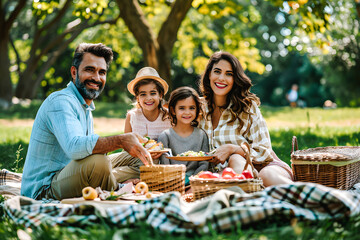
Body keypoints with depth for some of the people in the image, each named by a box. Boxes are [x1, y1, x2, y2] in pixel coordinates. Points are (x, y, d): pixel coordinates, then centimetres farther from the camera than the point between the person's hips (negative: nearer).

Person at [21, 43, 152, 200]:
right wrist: (121, 140, -37)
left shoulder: (86, 107, 17)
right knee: (99, 162, -34)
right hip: (43, 190, -9)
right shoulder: (60, 101, -17)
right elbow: (74, 147, -35)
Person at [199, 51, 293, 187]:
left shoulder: (248, 106, -1)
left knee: (267, 175, -38)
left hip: (264, 166, -2)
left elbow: (264, 151, -3)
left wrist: (231, 149, -16)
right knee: (235, 160, -34)